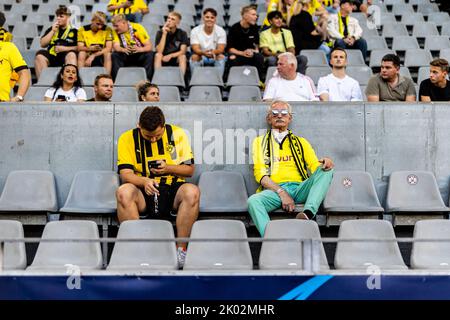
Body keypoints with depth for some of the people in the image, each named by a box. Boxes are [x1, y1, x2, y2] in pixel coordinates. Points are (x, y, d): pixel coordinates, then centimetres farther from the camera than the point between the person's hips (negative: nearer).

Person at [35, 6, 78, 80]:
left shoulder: (74, 31, 9)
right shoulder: (52, 29, 20)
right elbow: (43, 44, 12)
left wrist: (64, 48, -10)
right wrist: (53, 31, 5)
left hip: (66, 57, -3)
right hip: (51, 56, 3)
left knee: (71, 54, -35)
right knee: (40, 55, -26)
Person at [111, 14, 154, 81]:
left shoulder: (137, 28, -16)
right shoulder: (116, 31, -6)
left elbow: (149, 46, -20)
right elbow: (116, 46, -20)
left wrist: (139, 49, -42)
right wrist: (123, 49, -43)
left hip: (140, 55, -2)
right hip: (126, 57, 2)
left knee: (150, 54, -32)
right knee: (115, 55, -26)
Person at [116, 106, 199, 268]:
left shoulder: (177, 134, 5)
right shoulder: (127, 138, 2)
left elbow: (190, 169, 9)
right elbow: (125, 174, -7)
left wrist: (168, 168, -11)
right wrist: (144, 181, -28)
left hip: (173, 190, 1)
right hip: (143, 194, 0)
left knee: (192, 191, -33)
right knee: (123, 192, -34)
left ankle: (181, 248, -24)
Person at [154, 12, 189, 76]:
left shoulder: (182, 33, -1)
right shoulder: (160, 32, -2)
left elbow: (183, 51, -10)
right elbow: (159, 51, -14)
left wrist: (170, 56, -25)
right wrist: (164, 34, -18)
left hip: (176, 60, 0)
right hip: (163, 60, 0)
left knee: (182, 56, -29)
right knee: (158, 55, -28)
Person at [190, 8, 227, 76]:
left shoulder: (221, 31, -10)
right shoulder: (195, 31, -10)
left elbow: (221, 49, -17)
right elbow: (195, 49, -18)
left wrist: (213, 52, -42)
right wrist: (203, 52, -43)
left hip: (215, 57, 0)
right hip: (201, 56, 0)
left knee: (221, 56, -30)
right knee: (194, 57, -30)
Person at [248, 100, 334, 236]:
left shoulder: (301, 142, 27)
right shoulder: (260, 142, 20)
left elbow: (315, 167, 17)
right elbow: (260, 173, 6)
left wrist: (325, 163, -10)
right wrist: (281, 192, -11)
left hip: (300, 188, 2)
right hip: (274, 190, -2)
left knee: (326, 170, -24)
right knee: (253, 200, -34)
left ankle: (308, 212, -43)